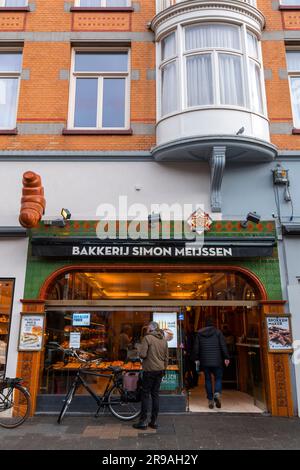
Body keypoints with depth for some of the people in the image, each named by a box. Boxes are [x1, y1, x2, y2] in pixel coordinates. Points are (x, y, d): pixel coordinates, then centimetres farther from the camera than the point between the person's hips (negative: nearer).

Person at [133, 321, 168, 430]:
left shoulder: (147, 338, -13)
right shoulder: (163, 339, 7)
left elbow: (142, 354, -19)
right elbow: (166, 357, 13)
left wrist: (141, 354, 3)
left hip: (149, 370, -6)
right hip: (160, 370, 6)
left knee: (145, 394, 3)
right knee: (155, 394, 12)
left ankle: (143, 421, 7)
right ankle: (154, 421, 17)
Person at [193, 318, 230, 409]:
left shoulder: (199, 333, 6)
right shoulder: (218, 332, 0)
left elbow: (196, 347, 6)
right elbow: (223, 346, -4)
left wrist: (196, 359, 12)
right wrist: (226, 358, -1)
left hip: (204, 361, 2)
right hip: (216, 361, -2)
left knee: (208, 379, 11)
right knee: (218, 378, 10)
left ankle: (210, 400, 10)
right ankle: (217, 393, -16)